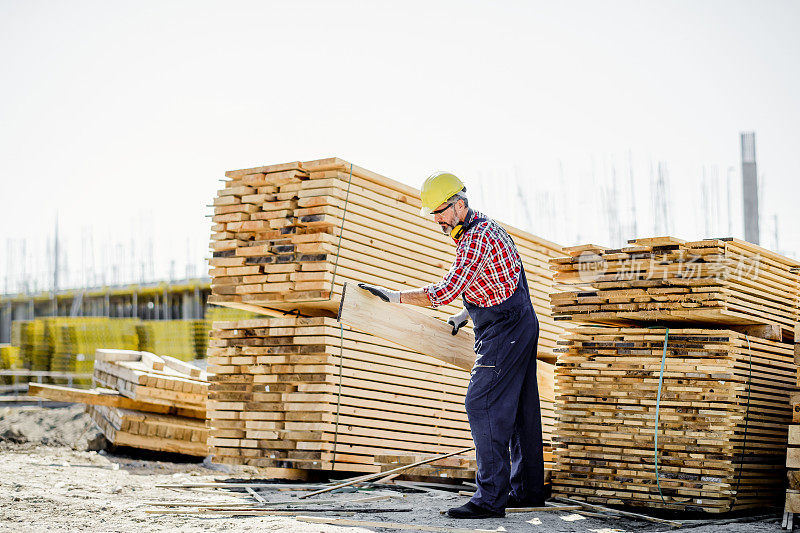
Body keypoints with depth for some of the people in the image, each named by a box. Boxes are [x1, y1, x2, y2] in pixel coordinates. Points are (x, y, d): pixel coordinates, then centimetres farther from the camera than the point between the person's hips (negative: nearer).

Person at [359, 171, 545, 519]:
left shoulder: (477, 237, -19)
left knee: (483, 405, -12)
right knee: (518, 408, 14)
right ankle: (528, 490, 22)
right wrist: (465, 314, 18)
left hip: (505, 330, -11)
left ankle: (491, 498, -12)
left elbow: (446, 291, -27)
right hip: (520, 325, 11)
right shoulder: (482, 228, 15)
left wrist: (393, 296, -23)